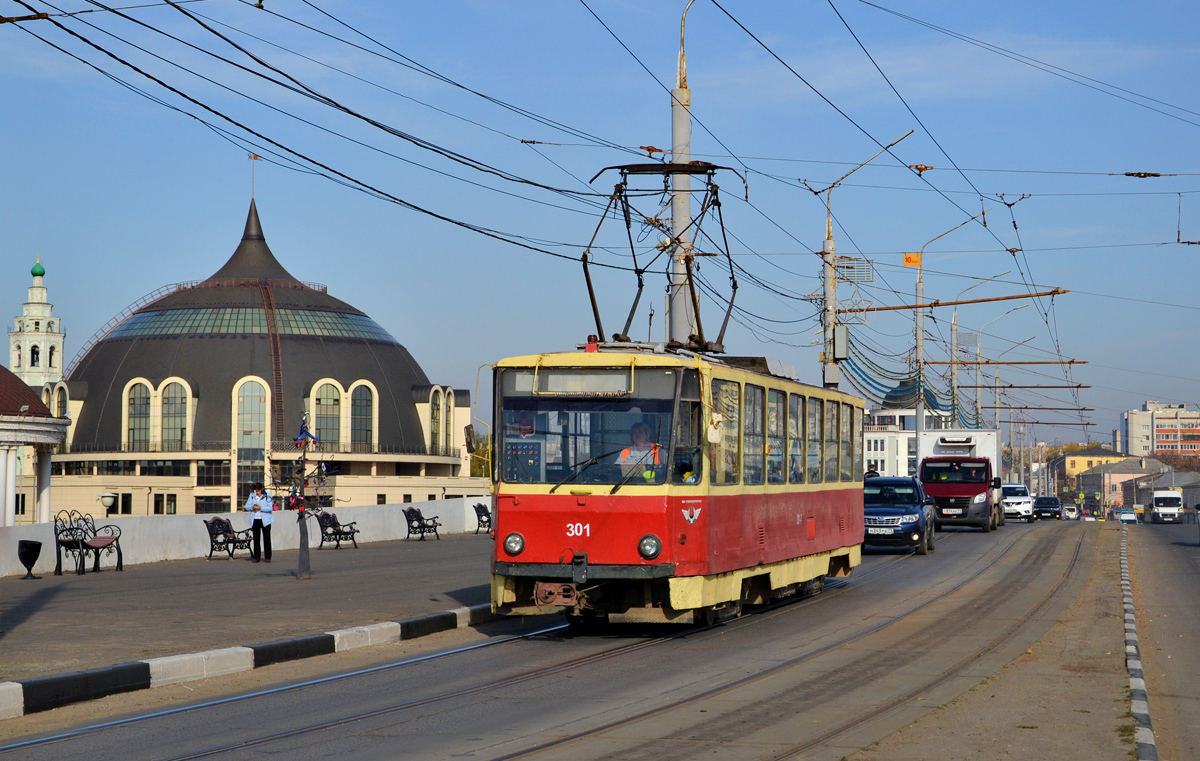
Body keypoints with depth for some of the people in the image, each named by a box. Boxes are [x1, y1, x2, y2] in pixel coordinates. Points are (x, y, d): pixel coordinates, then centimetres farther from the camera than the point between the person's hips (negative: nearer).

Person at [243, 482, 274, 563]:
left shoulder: (267, 496, -4)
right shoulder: (252, 496, 8)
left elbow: (270, 508, -12)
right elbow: (247, 506, 8)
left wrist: (260, 508, -19)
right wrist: (252, 507, -13)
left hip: (265, 520, -3)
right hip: (255, 520, 3)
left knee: (266, 538, -2)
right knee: (256, 539, 5)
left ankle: (267, 557, 3)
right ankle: (256, 557, 9)